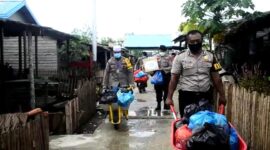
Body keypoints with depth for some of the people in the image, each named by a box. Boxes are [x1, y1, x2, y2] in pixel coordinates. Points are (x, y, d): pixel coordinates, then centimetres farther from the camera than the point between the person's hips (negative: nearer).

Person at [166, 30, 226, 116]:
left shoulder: (210, 57, 6)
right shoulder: (180, 57, -3)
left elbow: (216, 78, 8)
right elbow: (174, 78, -3)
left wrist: (222, 95, 5)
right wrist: (169, 97, -8)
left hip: (206, 96, 3)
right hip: (187, 96, -2)